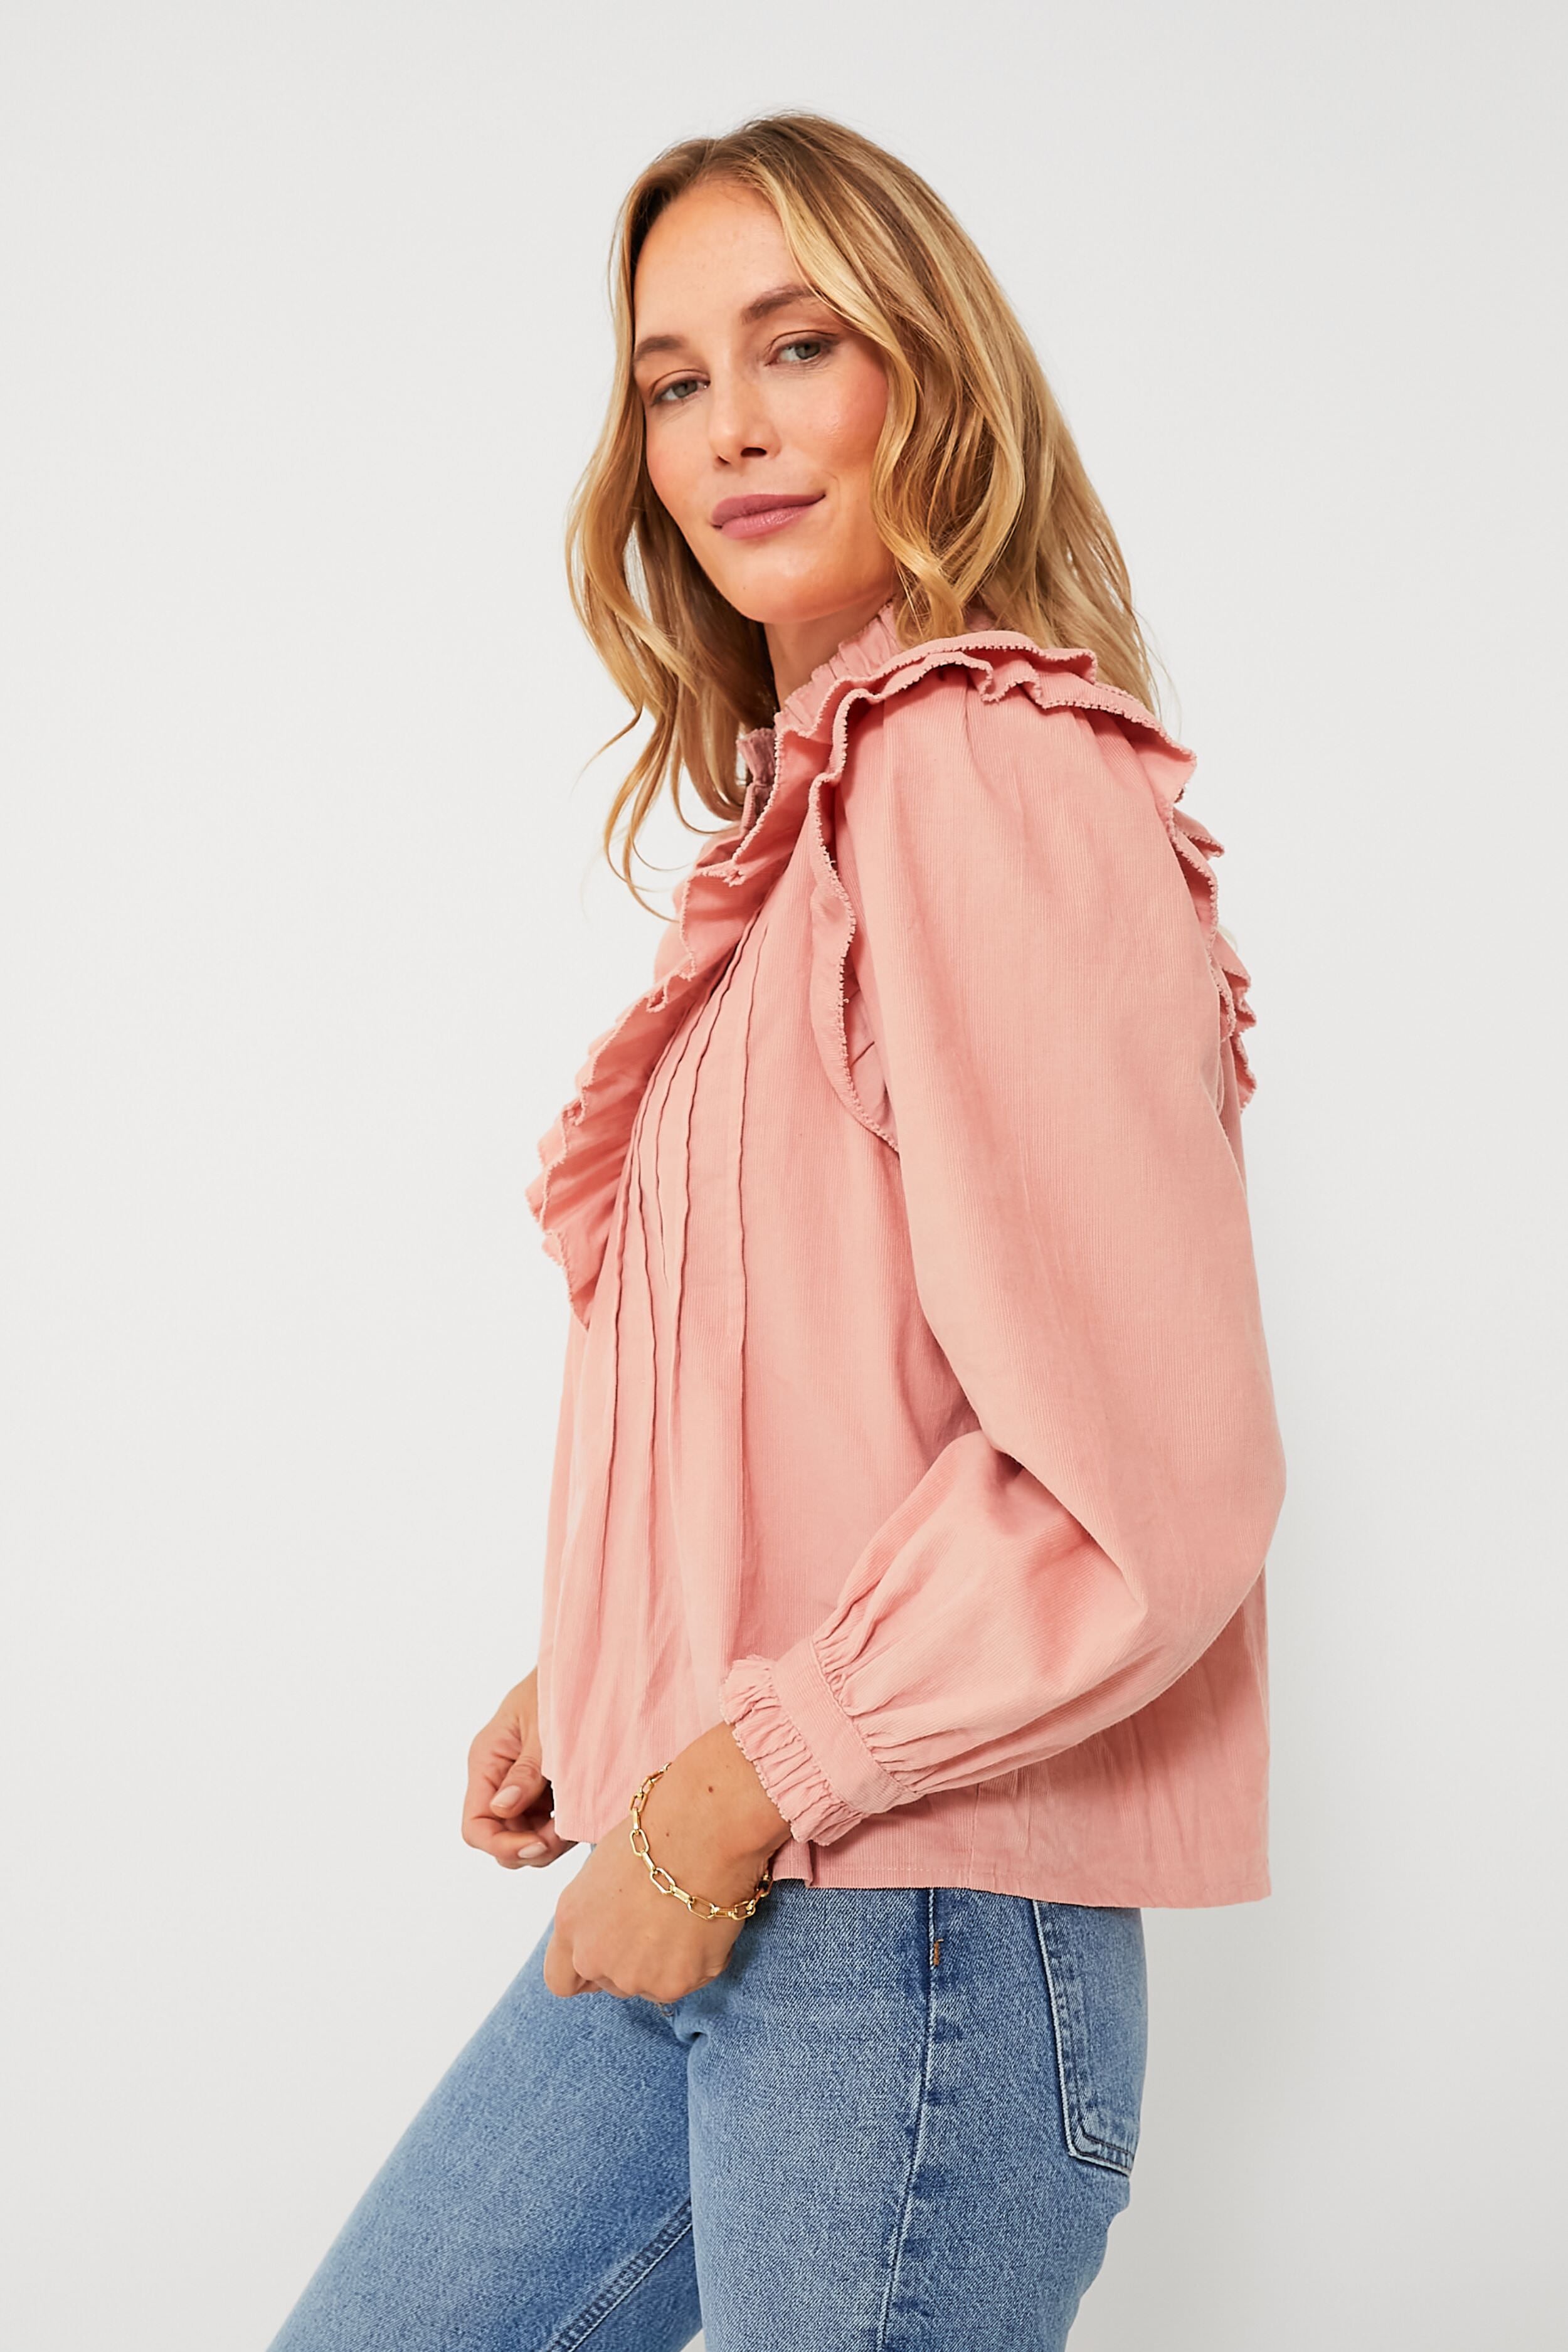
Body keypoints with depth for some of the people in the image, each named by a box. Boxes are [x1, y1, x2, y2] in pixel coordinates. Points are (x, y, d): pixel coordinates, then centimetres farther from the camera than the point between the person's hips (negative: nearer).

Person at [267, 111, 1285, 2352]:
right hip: (703, 1909, 9)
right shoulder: (819, 795, 11)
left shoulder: (991, 765, -17)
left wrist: (740, 1782, -15)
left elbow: (1145, 1478, -23)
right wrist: (607, 1686, 12)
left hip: (907, 1931, -9)